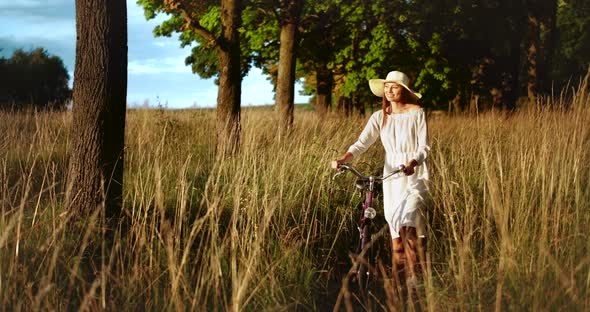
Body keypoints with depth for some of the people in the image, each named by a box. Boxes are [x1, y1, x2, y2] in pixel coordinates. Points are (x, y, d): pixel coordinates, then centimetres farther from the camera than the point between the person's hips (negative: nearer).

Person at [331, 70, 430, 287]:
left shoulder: (417, 113, -5)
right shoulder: (380, 117, 5)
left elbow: (424, 147, -9)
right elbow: (362, 143, -4)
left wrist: (412, 164, -29)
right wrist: (343, 160, -21)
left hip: (414, 175, -4)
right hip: (391, 176, 5)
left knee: (406, 223, -20)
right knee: (394, 228, 8)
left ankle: (415, 277, -9)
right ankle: (399, 278, 19)